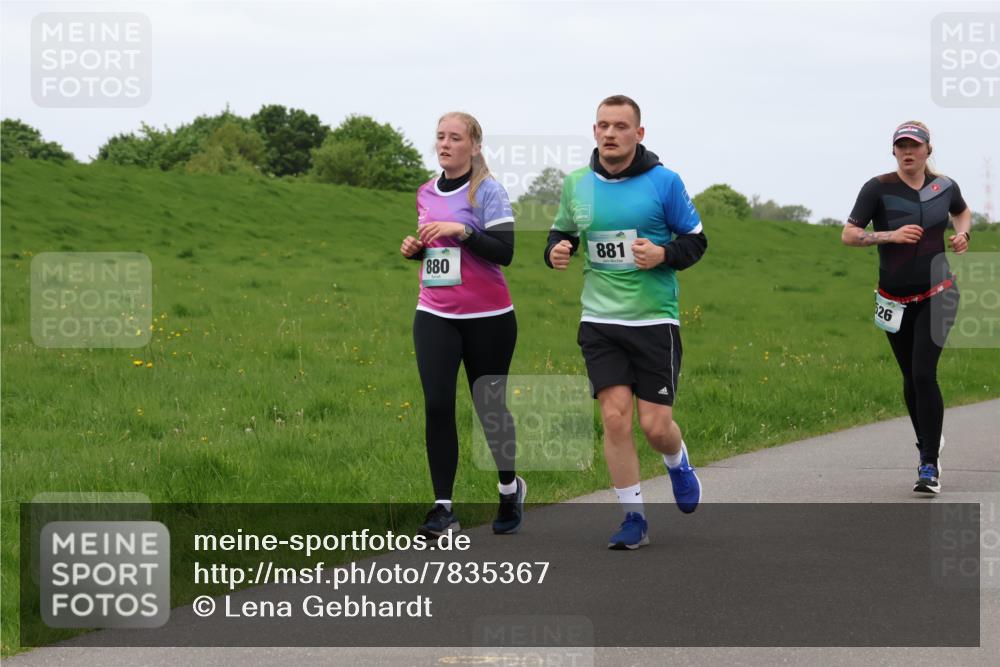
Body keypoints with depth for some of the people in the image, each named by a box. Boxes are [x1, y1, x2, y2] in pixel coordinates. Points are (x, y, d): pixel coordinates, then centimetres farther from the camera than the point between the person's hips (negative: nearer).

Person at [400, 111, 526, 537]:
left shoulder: (488, 191, -7)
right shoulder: (426, 194, 11)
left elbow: (504, 251, -15)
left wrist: (461, 230, -24)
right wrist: (415, 248, 4)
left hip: (487, 318, -4)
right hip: (435, 316, 4)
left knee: (490, 406, 6)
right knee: (437, 406, -10)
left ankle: (510, 488, 32)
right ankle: (442, 507, -8)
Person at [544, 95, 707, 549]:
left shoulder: (663, 182, -5)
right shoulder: (576, 184, 5)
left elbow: (696, 240, 2)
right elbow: (562, 233, 20)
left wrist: (663, 254, -18)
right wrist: (556, 251, -3)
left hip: (654, 321, -2)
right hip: (599, 321, 2)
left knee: (655, 425, -3)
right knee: (614, 418, -7)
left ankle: (678, 463, 34)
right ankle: (633, 518, 6)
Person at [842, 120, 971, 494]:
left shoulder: (944, 187, 0)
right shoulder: (879, 189, -8)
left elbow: (962, 211, 24)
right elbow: (848, 235, -12)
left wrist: (962, 232, 3)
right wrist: (890, 235, -24)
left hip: (936, 295, -1)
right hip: (895, 301, 1)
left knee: (923, 374, -15)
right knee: (911, 379, 10)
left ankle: (929, 466, -12)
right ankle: (928, 445, 34)